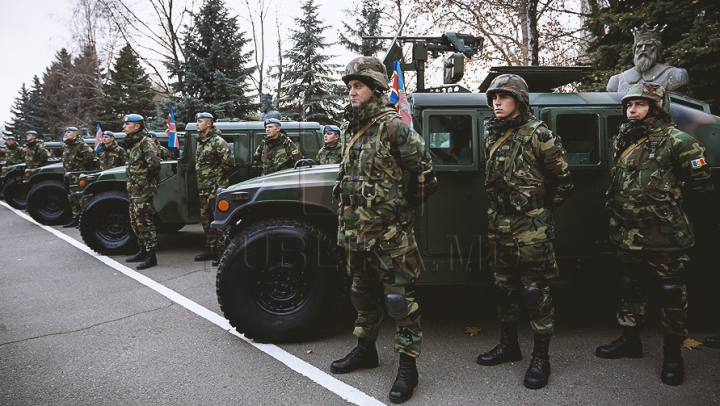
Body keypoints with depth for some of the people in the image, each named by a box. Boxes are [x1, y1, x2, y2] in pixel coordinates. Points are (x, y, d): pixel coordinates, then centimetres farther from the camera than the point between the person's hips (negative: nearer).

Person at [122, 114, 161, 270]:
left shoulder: (145, 142, -14)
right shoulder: (132, 143, 15)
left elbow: (154, 163, -27)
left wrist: (147, 178, -12)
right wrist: (131, 185, 13)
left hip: (143, 190, -10)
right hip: (133, 189, 10)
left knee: (144, 222, -7)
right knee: (135, 222, 16)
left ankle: (151, 256, -2)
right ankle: (143, 250, 27)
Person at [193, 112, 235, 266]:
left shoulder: (217, 141, -12)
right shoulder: (200, 141, 15)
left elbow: (229, 162, -20)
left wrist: (218, 177, -10)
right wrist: (201, 180, 16)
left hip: (215, 187, -9)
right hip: (203, 187, 10)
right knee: (206, 219, 14)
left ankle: (222, 252, -1)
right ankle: (211, 249, 24)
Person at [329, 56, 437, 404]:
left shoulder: (393, 126, -12)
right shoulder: (355, 128, 13)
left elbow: (424, 172, -13)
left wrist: (405, 202, 0)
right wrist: (345, 226, 18)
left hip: (389, 232, -8)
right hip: (356, 230, 8)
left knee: (400, 299, 0)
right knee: (363, 293, 20)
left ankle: (408, 367, 10)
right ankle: (365, 350, 36)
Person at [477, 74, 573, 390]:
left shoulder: (538, 134, -10)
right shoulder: (493, 136, 11)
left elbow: (563, 181, -5)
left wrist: (543, 209, 2)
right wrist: (500, 209, 16)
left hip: (530, 228, -7)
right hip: (499, 224, 7)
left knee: (535, 291, -2)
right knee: (504, 287, 15)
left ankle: (541, 358, 11)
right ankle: (508, 345, 30)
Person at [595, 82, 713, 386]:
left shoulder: (675, 141, -11)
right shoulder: (625, 140, 11)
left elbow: (701, 183, -8)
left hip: (665, 236, -7)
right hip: (629, 236, 7)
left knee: (672, 293, 4)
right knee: (630, 289, 16)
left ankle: (673, 353, 18)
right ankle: (630, 340, 32)